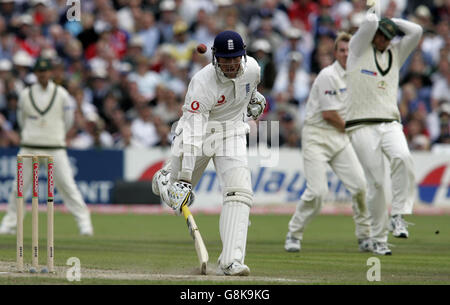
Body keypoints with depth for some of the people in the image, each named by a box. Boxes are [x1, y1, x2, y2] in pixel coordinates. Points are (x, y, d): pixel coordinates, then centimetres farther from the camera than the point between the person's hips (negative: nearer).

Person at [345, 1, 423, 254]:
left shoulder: (396, 53, 20)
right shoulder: (359, 49, 8)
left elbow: (416, 31, 8)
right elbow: (370, 22, -8)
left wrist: (392, 21, 15)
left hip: (390, 124, 3)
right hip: (362, 126, -3)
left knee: (403, 158, -28)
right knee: (377, 182, -8)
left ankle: (398, 215, -22)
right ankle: (379, 239, 1)